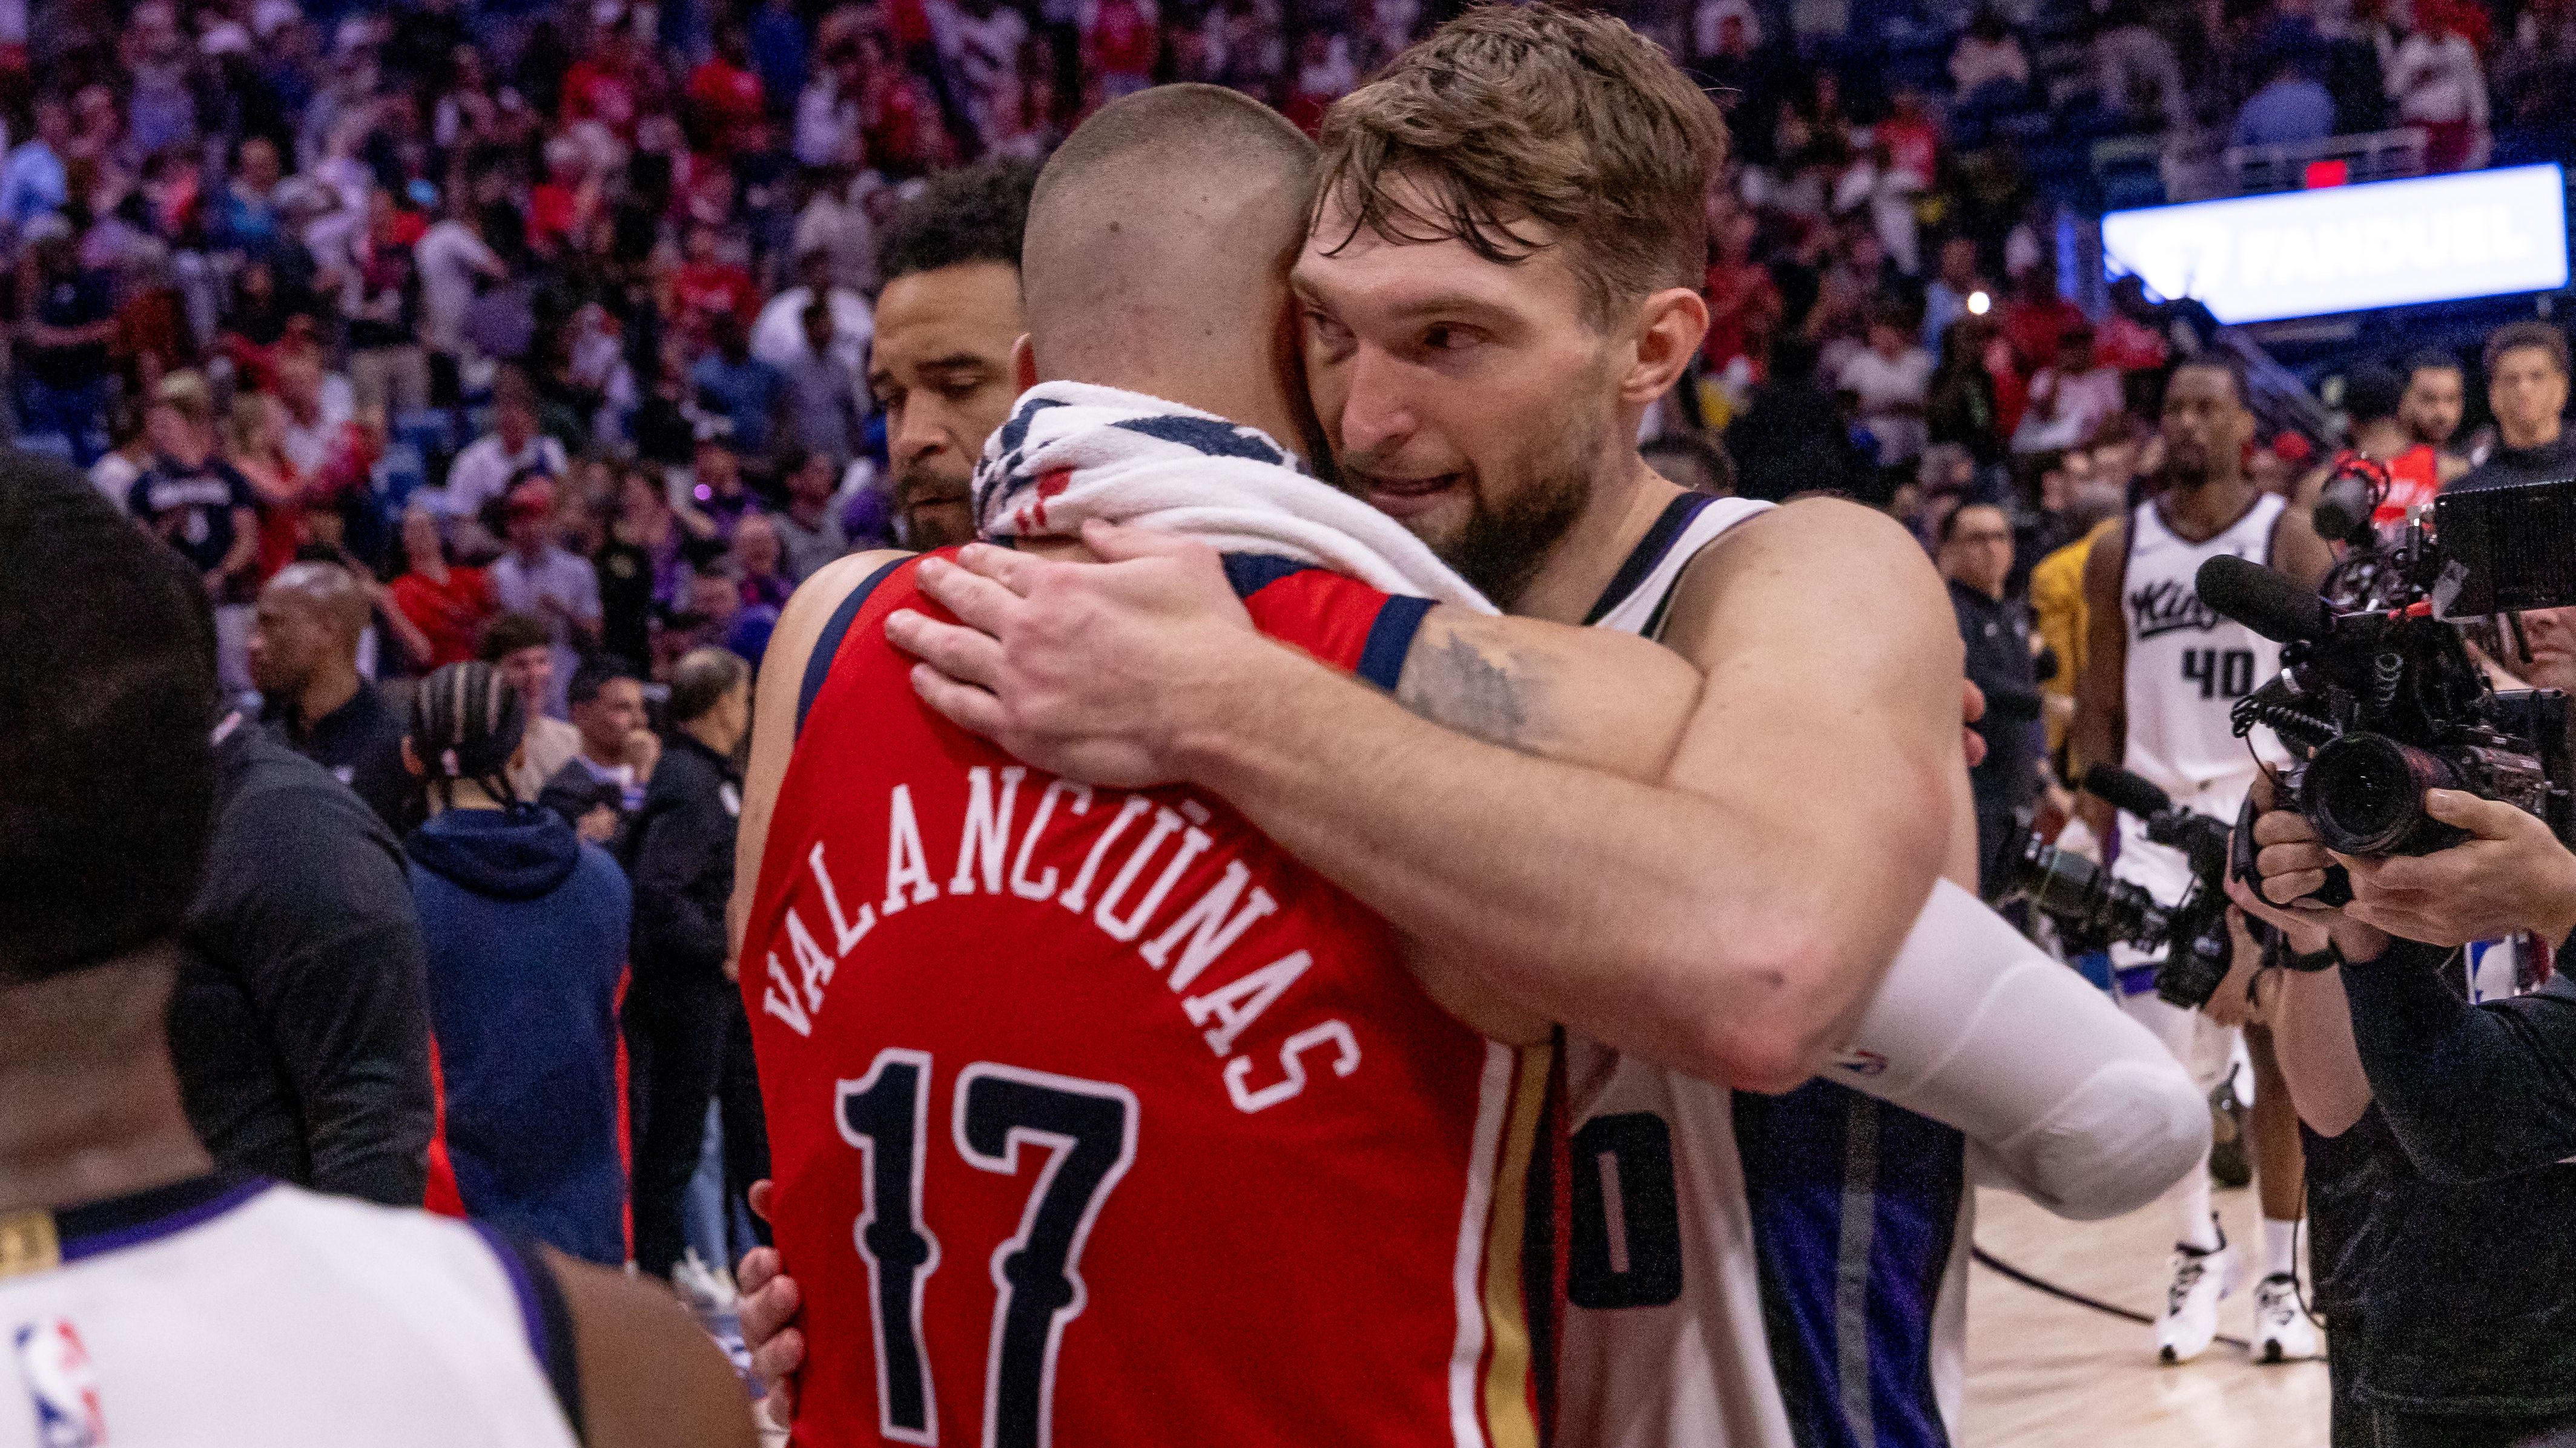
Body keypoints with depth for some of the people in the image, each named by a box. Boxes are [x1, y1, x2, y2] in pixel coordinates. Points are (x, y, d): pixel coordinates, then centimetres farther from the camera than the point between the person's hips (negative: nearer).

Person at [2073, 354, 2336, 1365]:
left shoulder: (2290, 540, -1)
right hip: (2157, 817, 2)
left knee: (2278, 1048, 3)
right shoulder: (2121, 552, 6)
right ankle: (2197, 1249, 17)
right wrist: (2105, 828, 3)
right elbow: (2098, 709, 10)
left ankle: (2282, 1278, 13)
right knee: (2158, 1056, -5)